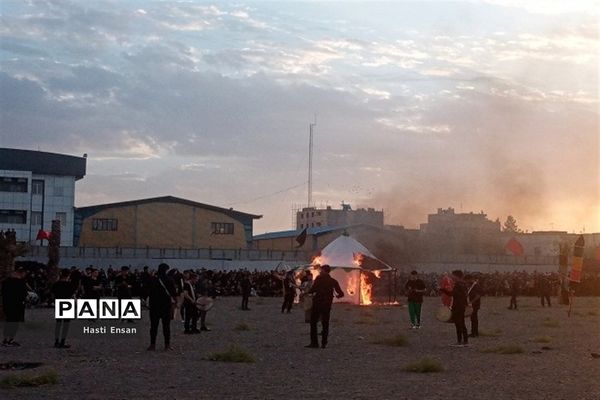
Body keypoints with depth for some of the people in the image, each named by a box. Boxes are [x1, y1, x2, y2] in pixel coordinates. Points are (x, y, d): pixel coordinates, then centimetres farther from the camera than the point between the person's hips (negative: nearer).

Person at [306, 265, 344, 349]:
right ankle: (324, 343, 9)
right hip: (327, 305, 4)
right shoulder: (333, 281, 5)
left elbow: (313, 289, -17)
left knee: (313, 323, 4)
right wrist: (338, 296, 27)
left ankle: (314, 343, -3)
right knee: (325, 324, 12)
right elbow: (341, 293, 5)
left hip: (317, 303, -4)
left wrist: (307, 292, 1)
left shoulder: (319, 278, -7)